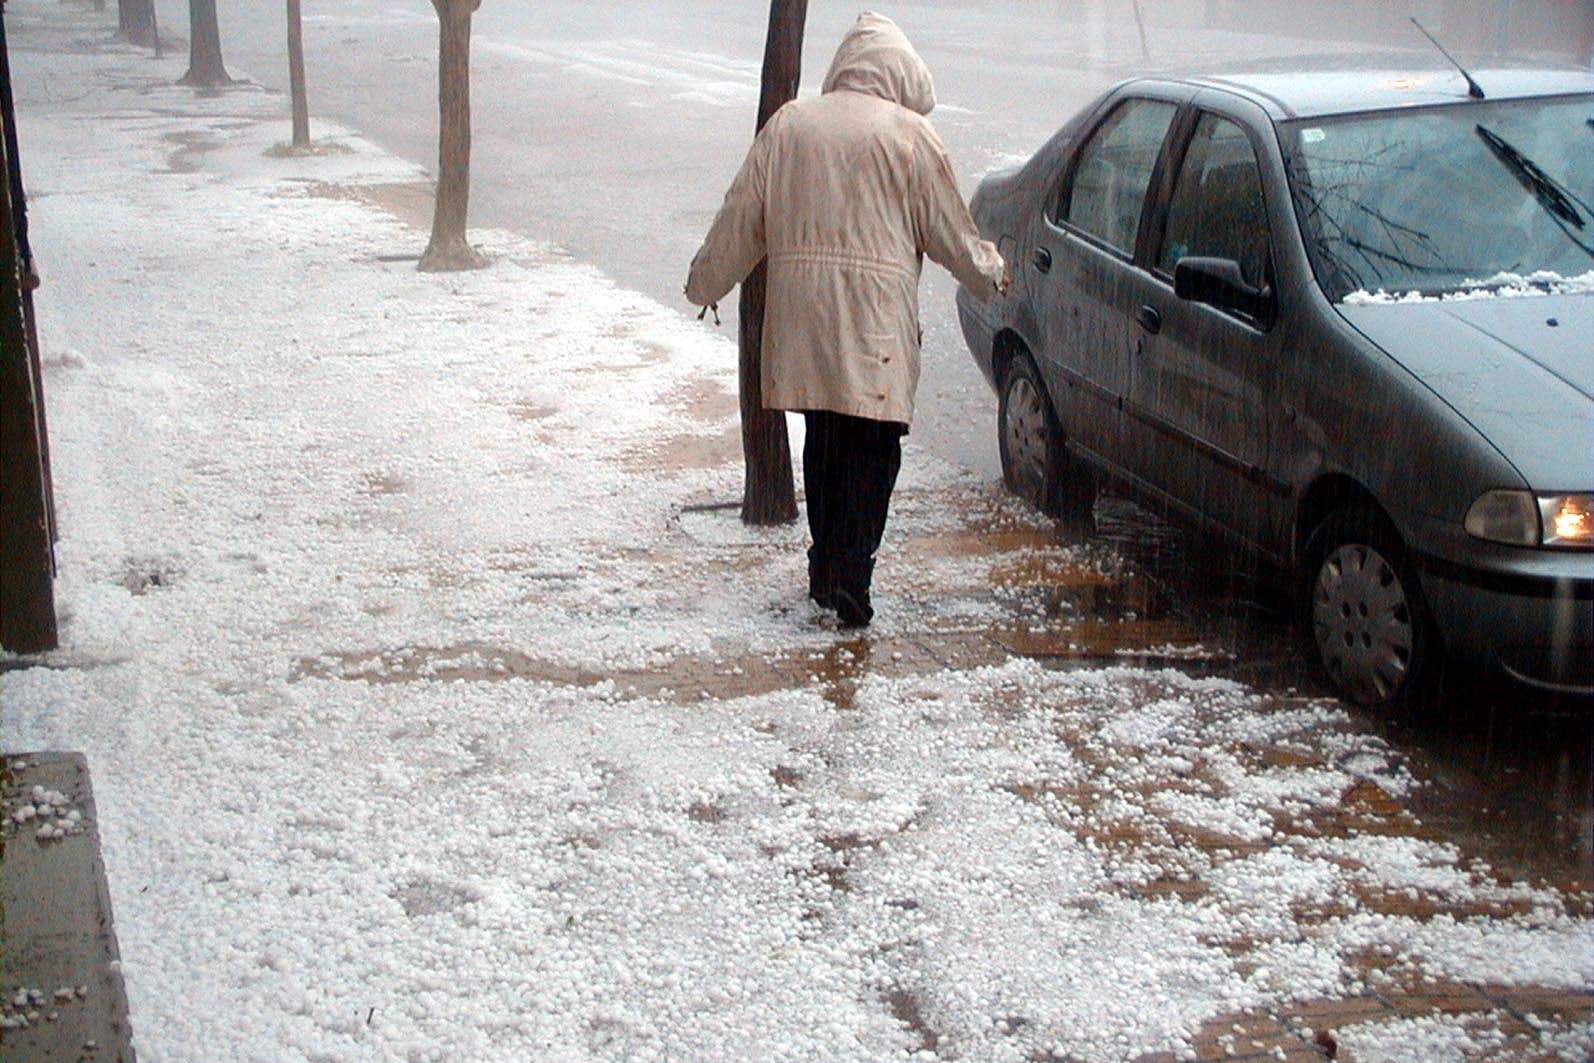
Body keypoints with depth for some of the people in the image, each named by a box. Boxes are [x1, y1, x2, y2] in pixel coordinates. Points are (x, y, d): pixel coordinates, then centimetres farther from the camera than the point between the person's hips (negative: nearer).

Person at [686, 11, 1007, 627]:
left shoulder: (787, 125, 9)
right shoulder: (909, 135, -2)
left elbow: (741, 218, 12)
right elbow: (949, 232, 4)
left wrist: (706, 283, 26)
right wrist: (991, 275, 23)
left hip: (799, 314, 4)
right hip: (875, 318, -4)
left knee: (823, 442, 16)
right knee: (871, 448, -1)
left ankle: (825, 569, 23)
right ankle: (850, 576, -9)